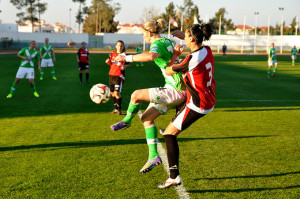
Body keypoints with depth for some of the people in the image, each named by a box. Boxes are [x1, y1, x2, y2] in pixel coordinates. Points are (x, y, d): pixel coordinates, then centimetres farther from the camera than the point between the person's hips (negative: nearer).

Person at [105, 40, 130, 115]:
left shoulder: (124, 55, -5)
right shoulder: (113, 54, 9)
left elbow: (127, 64, 2)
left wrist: (124, 66, -19)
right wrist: (108, 62, -3)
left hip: (119, 76, -6)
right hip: (111, 75, 6)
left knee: (117, 93, -15)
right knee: (112, 92, 11)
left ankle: (119, 109, -3)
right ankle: (116, 108, 26)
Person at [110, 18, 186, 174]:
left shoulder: (157, 44, -17)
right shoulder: (167, 41, 12)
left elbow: (152, 56, -41)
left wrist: (127, 58, -35)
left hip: (175, 91, -11)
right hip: (176, 90, 11)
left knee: (136, 95, -18)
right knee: (146, 118, 12)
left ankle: (127, 120, 11)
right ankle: (153, 157, 14)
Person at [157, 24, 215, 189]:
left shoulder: (192, 59, -24)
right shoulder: (207, 51, 0)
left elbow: (168, 72, -10)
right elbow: (198, 44, 28)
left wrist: (175, 54, 3)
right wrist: (185, 36, 25)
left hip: (198, 105, -9)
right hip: (210, 100, 9)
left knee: (169, 134, -3)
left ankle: (174, 177, -6)